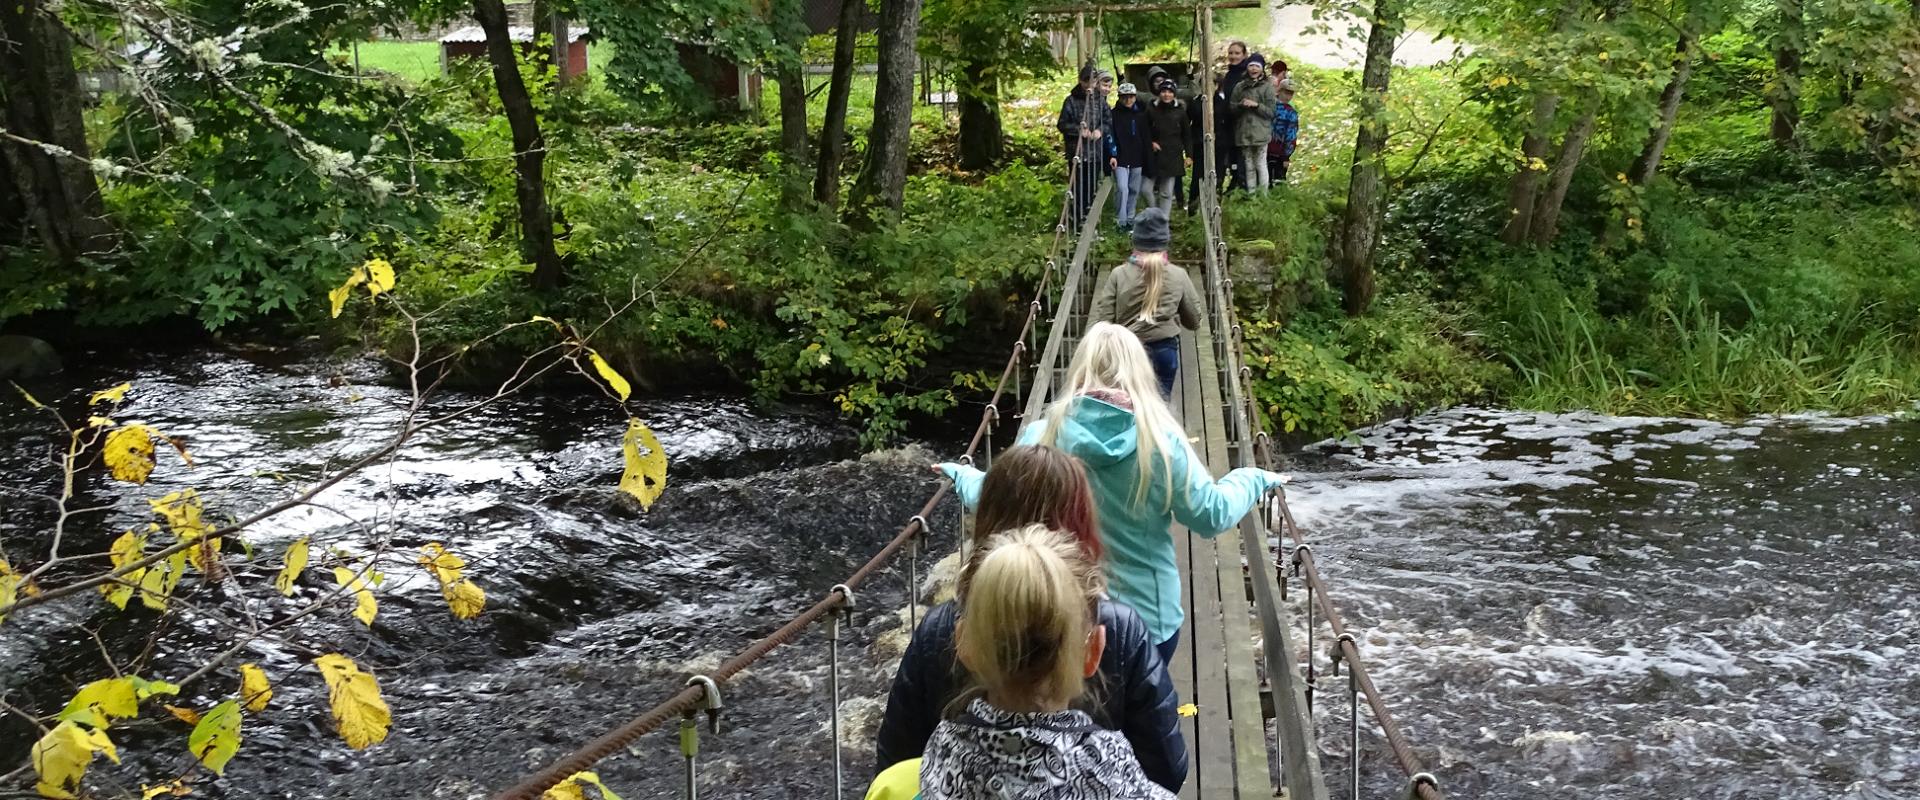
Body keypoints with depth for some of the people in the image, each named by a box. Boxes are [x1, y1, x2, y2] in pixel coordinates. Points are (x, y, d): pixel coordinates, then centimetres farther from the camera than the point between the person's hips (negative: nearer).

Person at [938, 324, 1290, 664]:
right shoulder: (1161, 439, -13)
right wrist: (1254, 480, 12)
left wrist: (963, 475, 21)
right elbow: (1212, 514, -7)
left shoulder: (1041, 437, -10)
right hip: (1150, 619, 0)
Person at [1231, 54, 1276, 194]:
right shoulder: (1239, 87, 13)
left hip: (1260, 132, -4)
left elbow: (1271, 112, -2)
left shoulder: (1267, 86, 2)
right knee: (1249, 166, 6)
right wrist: (1240, 105, -7)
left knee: (1260, 164, -7)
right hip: (1244, 132, 4)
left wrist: (1256, 105, -14)